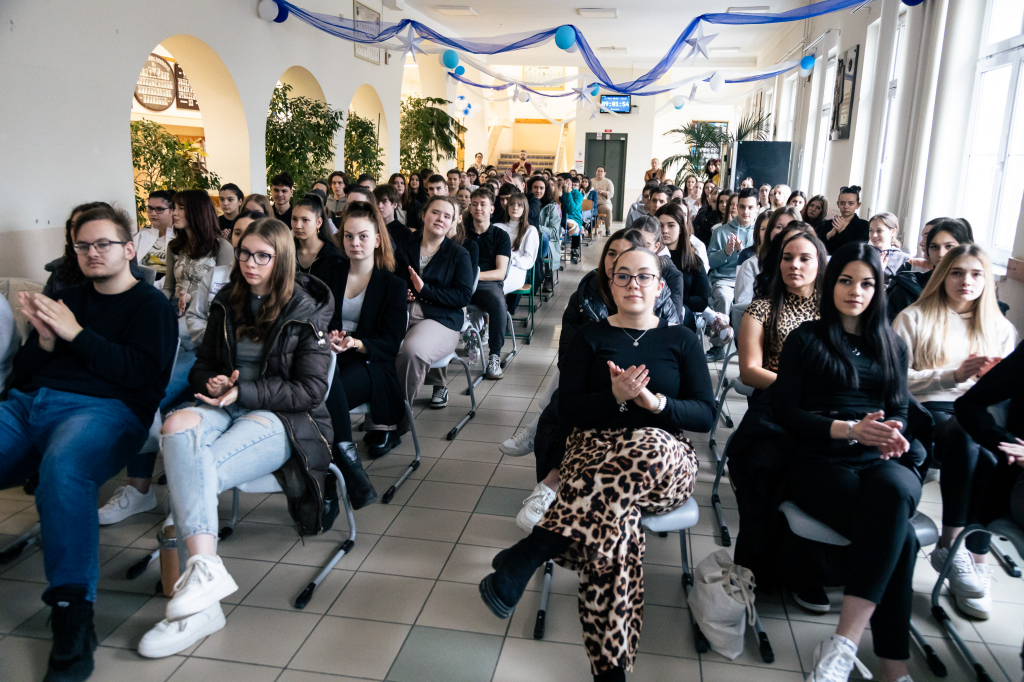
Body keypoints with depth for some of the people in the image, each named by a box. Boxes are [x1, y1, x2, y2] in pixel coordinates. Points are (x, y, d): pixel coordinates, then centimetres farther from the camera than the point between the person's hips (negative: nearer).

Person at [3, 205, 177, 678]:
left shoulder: (150, 306, 10)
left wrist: (77, 334, -7)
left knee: (62, 471, -38)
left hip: (102, 407, -6)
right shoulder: (68, 299, 26)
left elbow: (144, 373, -6)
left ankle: (74, 613, -32)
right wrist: (44, 340, 1)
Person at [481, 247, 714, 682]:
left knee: (648, 449, -40)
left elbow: (706, 416, 6)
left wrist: (655, 402, -13)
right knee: (614, 521, -39)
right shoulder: (590, 337, 13)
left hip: (665, 463, 1)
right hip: (594, 447, 0)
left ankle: (528, 552, -38)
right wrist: (616, 397, -16)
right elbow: (566, 410, 3)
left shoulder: (681, 340, 15)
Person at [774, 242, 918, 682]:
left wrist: (893, 434, -7)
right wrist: (850, 429, -12)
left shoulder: (892, 345, 23)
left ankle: (843, 645, -39)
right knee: (900, 535, -33)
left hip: (881, 463, 3)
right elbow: (786, 413, 1)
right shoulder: (806, 339, 10)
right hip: (821, 464, -3)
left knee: (894, 490, -37)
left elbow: (900, 411, 18)